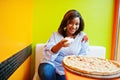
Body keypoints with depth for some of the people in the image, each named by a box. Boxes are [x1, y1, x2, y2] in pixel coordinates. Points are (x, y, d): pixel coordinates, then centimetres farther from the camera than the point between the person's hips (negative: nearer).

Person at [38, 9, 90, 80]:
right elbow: (48, 56, -9)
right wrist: (60, 45, -26)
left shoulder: (83, 36, 3)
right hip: (54, 65, 1)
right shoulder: (56, 34, 4)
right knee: (46, 71, -31)